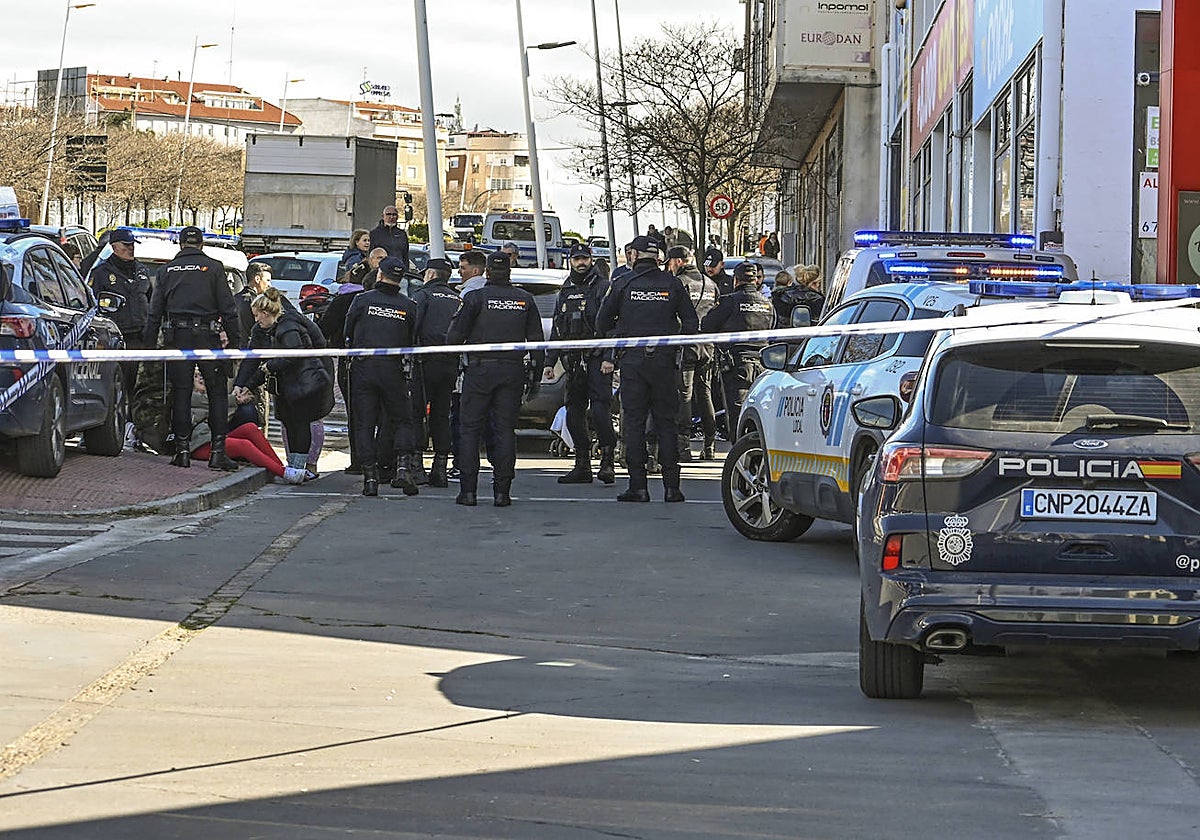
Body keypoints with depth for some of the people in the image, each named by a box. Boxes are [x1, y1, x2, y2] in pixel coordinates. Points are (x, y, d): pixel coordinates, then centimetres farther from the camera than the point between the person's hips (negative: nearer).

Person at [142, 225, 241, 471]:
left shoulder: (167, 270, 11)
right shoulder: (213, 268, 3)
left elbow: (154, 311, 10)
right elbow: (228, 308, -1)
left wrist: (150, 344, 14)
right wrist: (235, 340, 2)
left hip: (177, 338, 2)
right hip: (207, 337, -2)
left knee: (180, 393, 7)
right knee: (218, 393, 3)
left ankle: (182, 450, 5)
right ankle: (218, 451, -4)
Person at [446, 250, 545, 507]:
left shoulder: (475, 298, -5)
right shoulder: (525, 300, 6)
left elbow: (455, 337, -5)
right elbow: (537, 340, 8)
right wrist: (537, 370, 15)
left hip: (480, 370, -3)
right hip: (512, 371, 3)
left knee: (470, 429, 3)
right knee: (505, 430, 6)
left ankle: (468, 490, -1)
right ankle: (502, 491, 2)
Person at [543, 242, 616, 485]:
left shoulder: (602, 287, 0)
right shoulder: (565, 292, 19)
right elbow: (556, 330, 24)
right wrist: (550, 362, 18)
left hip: (597, 358, -7)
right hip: (573, 360, 7)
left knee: (600, 408, -15)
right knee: (574, 413, 6)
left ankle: (607, 461, -15)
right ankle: (582, 466, 12)